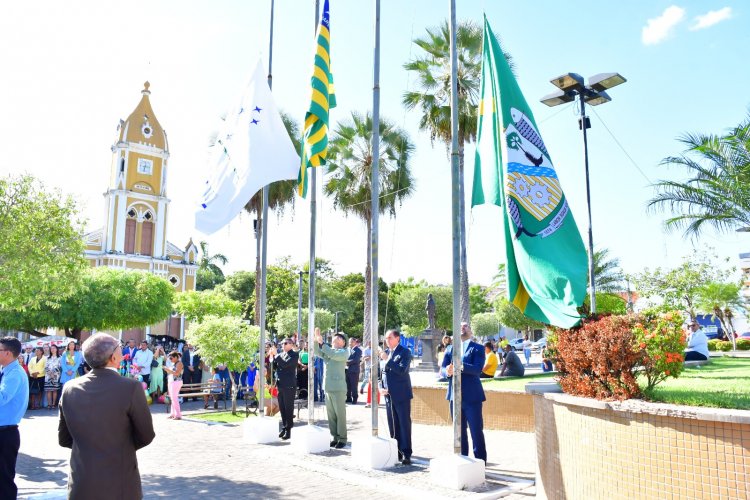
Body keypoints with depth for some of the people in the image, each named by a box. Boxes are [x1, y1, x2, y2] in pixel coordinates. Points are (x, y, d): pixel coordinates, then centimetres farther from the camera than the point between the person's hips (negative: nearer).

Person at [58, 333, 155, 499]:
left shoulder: (70, 388, -3)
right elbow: (146, 436, -7)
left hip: (80, 485, 4)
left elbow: (64, 439, 8)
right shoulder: (131, 387, -17)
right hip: (120, 485, -4)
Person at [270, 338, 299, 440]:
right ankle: (284, 427, 21)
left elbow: (285, 364, -19)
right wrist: (272, 357, 1)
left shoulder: (294, 354, -6)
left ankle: (288, 430, 2)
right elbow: (274, 367, 14)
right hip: (280, 385, 7)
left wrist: (276, 354, -16)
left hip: (289, 386, -7)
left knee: (288, 408, -3)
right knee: (282, 408, 11)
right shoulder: (280, 354, 15)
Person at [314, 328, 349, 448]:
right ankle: (334, 437, 19)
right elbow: (317, 352, 4)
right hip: (328, 387, 6)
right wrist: (316, 339, -9)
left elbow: (333, 355, -21)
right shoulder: (327, 350, 16)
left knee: (340, 414, -1)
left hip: (339, 388, -6)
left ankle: (342, 438, 6)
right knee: (331, 414, 10)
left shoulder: (344, 352, -4)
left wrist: (322, 343, -21)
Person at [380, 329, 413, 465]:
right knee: (392, 425, 9)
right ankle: (396, 452, 18)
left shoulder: (405, 352, -6)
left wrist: (387, 360, -22)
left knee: (404, 424, -3)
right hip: (389, 394, 6)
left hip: (401, 394, -6)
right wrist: (382, 386, 5)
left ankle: (406, 454, 2)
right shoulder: (386, 352, 12)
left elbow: (402, 370, -20)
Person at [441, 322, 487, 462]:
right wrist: (448, 371, -19)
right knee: (459, 431, 12)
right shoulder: (450, 349, 15)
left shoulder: (477, 348, 1)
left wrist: (460, 366, -29)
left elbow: (478, 369, -14)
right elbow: (443, 369, 4)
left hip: (472, 396, -4)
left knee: (476, 431, -1)